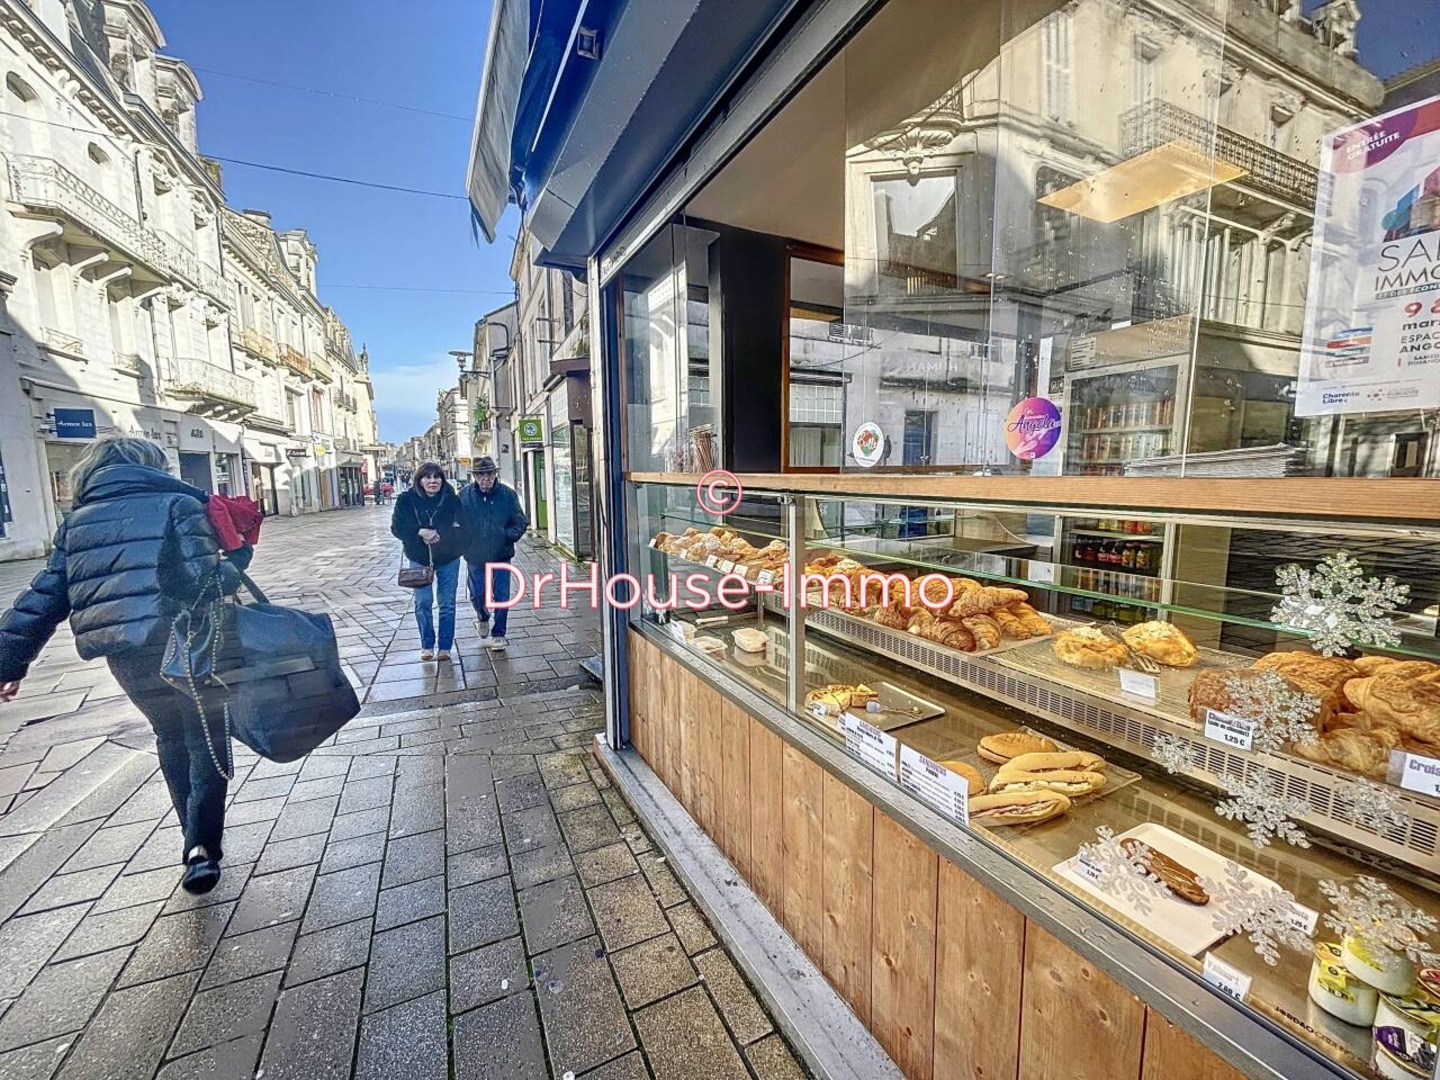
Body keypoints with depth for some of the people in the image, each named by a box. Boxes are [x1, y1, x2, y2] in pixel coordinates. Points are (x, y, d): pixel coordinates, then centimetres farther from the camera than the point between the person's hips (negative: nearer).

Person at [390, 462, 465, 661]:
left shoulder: (452, 499, -7)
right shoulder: (406, 499, -5)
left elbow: (461, 527, -9)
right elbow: (397, 527, -8)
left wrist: (436, 534, -21)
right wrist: (421, 532, -24)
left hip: (448, 558, 0)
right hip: (419, 558, 1)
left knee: (447, 603, 6)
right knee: (423, 603, 2)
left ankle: (445, 646, 17)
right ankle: (427, 645, 19)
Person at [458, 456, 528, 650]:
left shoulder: (508, 494, -6)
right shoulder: (465, 495, -6)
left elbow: (520, 522, 1)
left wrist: (508, 535, -12)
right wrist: (465, 543, -5)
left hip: (501, 556, -1)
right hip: (475, 556, 1)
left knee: (502, 597, 1)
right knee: (477, 595, 13)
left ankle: (498, 634, 18)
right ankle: (482, 619, 45)